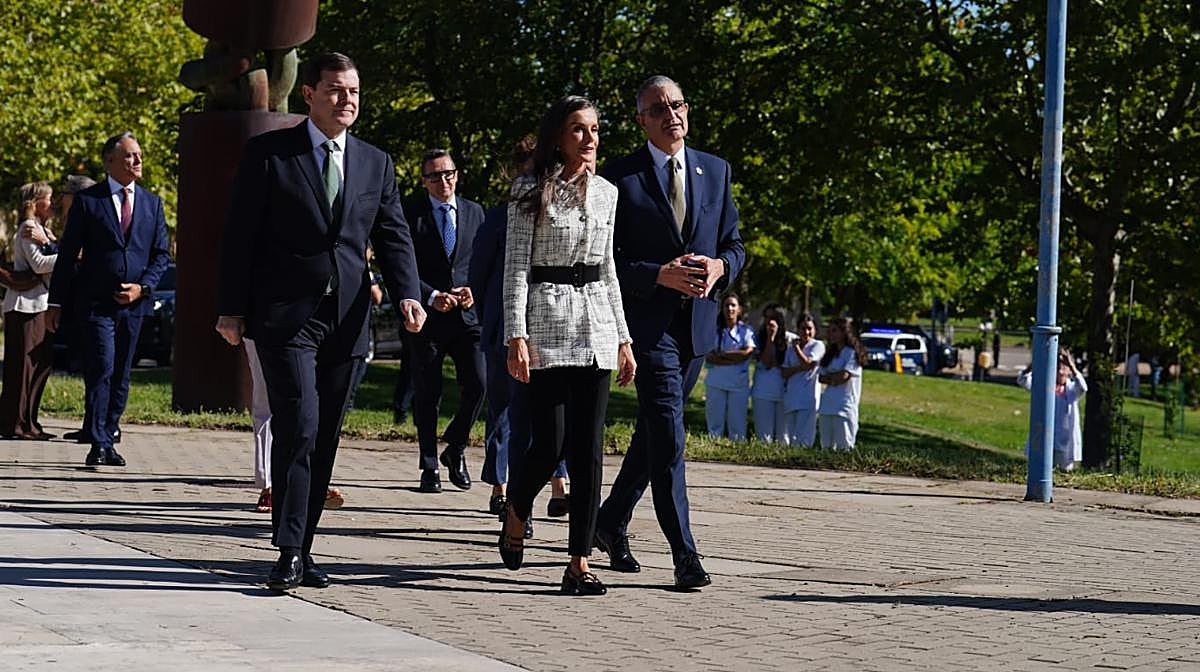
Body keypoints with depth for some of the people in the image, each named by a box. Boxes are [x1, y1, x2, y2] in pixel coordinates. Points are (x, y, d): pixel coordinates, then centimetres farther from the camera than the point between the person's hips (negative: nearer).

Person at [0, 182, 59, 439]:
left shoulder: (42, 230, 21)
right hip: (25, 305, -10)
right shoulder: (28, 228, -9)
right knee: (23, 365, -8)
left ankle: (28, 423, 13)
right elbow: (38, 263, -19)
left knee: (41, 363, 9)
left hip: (40, 305, 10)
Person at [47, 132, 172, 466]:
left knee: (121, 375, 7)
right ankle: (99, 445, -9)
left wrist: (142, 287, -4)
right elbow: (68, 254, 2)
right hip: (96, 302, -4)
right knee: (101, 370, -12)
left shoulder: (152, 203, 12)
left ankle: (107, 438, 16)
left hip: (134, 302, 4)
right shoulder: (87, 201, 1)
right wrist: (56, 302, 0)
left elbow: (162, 254, 13)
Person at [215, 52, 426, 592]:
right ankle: (289, 552, -11)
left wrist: (407, 295, -7)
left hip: (346, 322, 5)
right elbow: (240, 234, -1)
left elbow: (393, 238, 10)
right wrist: (231, 309, -5)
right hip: (286, 316, -5)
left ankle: (302, 550, 15)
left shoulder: (376, 164, 13)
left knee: (324, 439, 7)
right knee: (298, 429, -15)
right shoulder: (268, 153, 0)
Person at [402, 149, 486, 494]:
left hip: (467, 313, 2)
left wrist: (473, 289, -4)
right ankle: (429, 467, 13)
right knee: (427, 394, 2)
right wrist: (432, 296, -14)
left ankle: (455, 448, 13)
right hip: (426, 314, -2)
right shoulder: (411, 213, 1)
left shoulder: (474, 212, 12)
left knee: (477, 384, -10)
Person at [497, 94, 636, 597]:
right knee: (549, 444, -8)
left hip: (596, 325, 5)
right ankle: (515, 517, 24)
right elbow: (515, 265, -5)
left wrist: (623, 337, 14)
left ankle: (579, 562, 1)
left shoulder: (606, 192, 12)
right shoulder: (531, 191, -2)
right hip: (546, 318, -4)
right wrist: (516, 336, -14)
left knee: (589, 449, -1)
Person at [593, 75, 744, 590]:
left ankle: (611, 521, 33)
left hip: (697, 322, 5)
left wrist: (719, 268, -9)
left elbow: (735, 245, 14)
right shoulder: (620, 178, -4)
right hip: (648, 320, -5)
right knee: (667, 435, -12)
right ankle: (684, 555, -13)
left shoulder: (715, 171, 11)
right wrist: (661, 275, -20)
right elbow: (606, 260, -7)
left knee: (653, 432, 15)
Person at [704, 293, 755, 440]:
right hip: (716, 382, 1)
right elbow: (708, 357, -4)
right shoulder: (714, 330, 6)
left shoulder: (746, 330, 5)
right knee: (714, 421, 1)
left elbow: (747, 353, -8)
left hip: (739, 383, -1)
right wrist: (735, 357, -12)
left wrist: (720, 354, -5)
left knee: (737, 422, -1)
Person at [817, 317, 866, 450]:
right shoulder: (830, 354, 19)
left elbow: (844, 376, -13)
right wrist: (834, 378, -7)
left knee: (843, 447, -9)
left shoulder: (852, 353, -2)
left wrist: (829, 376, 4)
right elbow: (821, 377, 11)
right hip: (826, 406, 7)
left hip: (844, 407, -7)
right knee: (826, 446, 4)